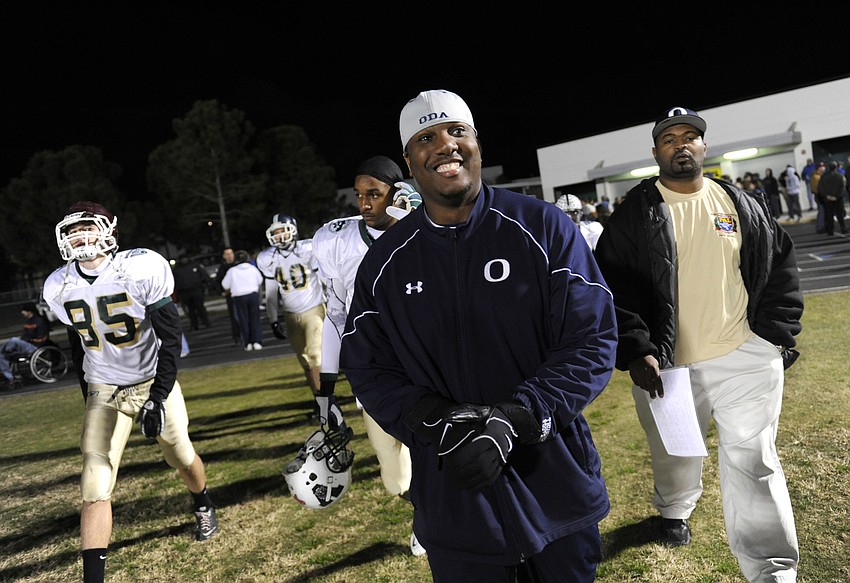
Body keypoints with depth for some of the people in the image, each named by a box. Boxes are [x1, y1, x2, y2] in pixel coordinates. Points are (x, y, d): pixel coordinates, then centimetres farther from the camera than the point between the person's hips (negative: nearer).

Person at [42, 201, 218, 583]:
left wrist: (159, 396, -22)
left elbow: (170, 337, -17)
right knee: (95, 487, -9)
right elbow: (78, 347, 11)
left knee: (181, 457, 15)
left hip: (153, 382, -2)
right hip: (104, 391, 3)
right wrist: (89, 399, 16)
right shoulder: (60, 287, -4)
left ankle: (204, 507, 48)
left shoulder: (140, 270, -19)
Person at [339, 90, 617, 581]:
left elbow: (592, 342, -10)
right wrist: (433, 419, -17)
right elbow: (366, 367, 1)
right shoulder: (385, 262, 0)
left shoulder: (545, 227, -8)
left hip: (555, 486, 0)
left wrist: (513, 420, -22)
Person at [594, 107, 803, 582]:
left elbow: (782, 266, 12)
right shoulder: (635, 214, -4)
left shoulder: (744, 204, 7)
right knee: (675, 454, 19)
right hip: (666, 365, -1)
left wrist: (777, 334, 4)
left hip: (747, 360, 1)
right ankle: (675, 510, 49)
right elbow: (615, 288, -8)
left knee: (754, 465, 3)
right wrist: (635, 352, -16)